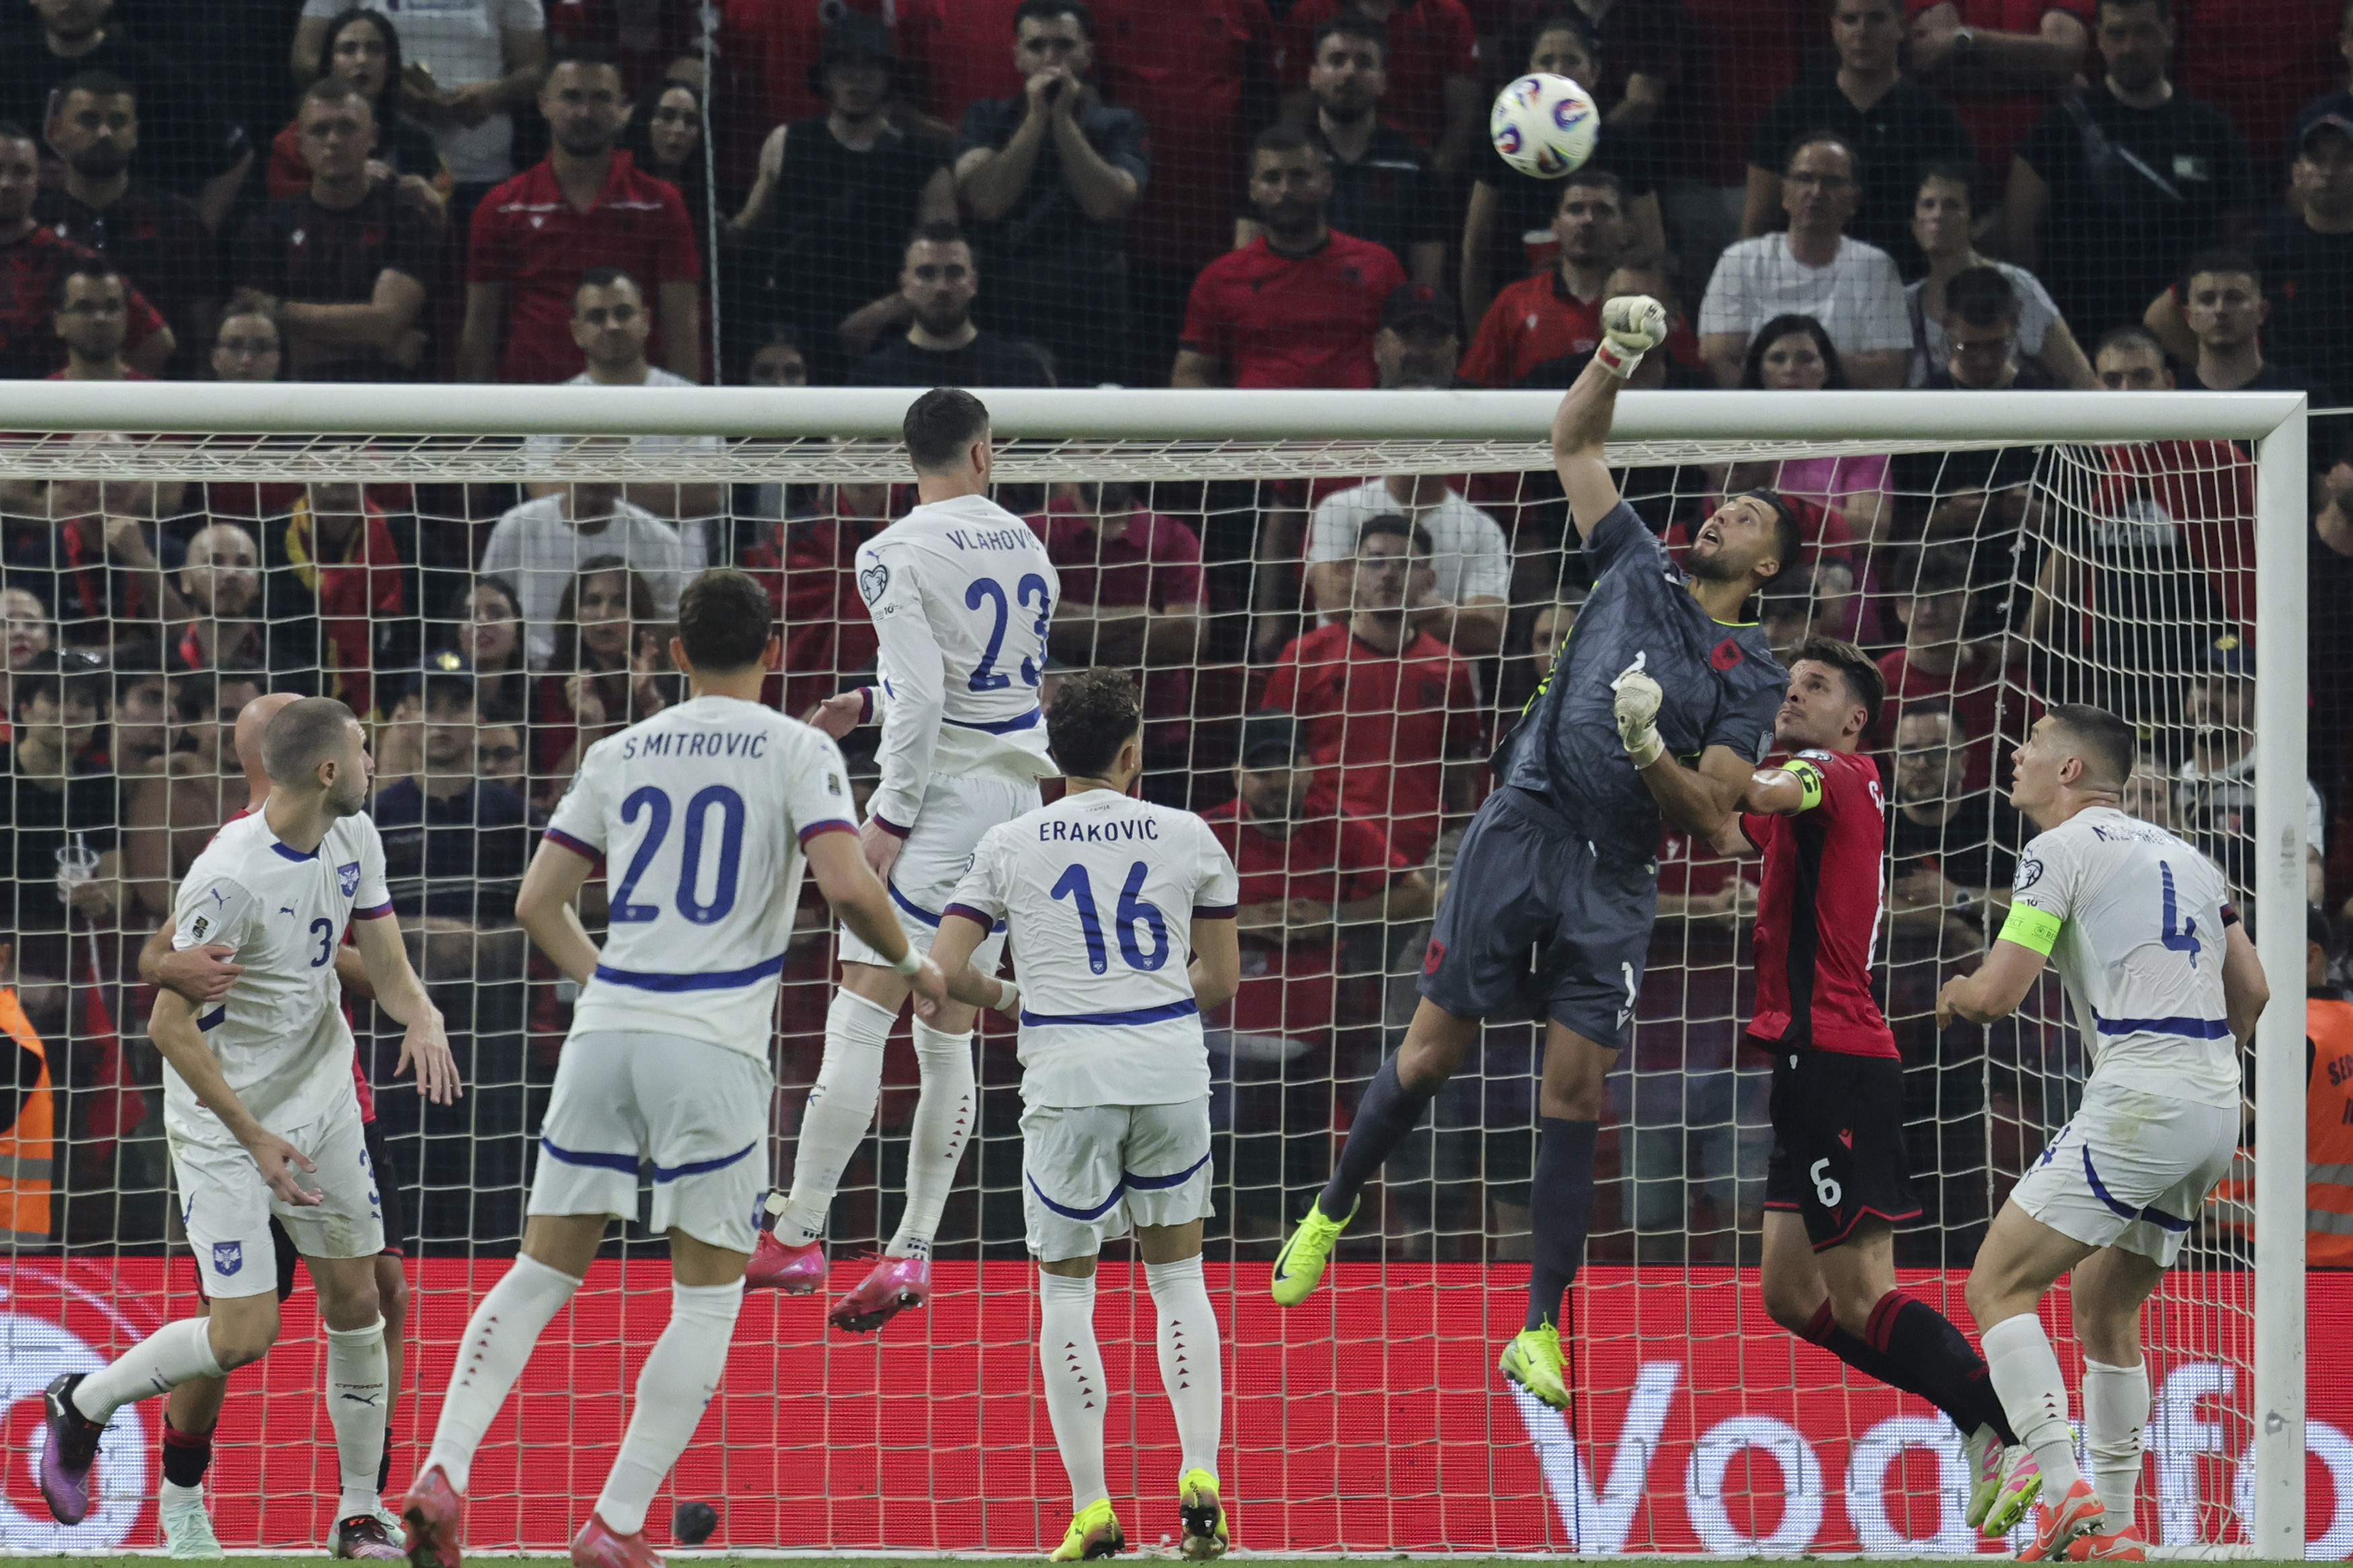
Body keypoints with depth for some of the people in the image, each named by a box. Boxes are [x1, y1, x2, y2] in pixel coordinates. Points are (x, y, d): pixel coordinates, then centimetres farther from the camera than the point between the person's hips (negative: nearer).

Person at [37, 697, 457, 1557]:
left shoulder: (352, 840, -1)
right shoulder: (229, 880, -26)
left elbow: (387, 967, 4)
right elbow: (169, 1026, -21)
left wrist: (423, 1018, -20)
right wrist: (254, 1138, -22)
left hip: (321, 1099, 7)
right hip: (224, 1121, -7)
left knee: (356, 1301, 5)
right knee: (245, 1335, -10)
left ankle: (359, 1517, 16)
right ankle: (83, 1404, 15)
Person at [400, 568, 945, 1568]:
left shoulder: (620, 754, 13)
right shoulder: (797, 752, 1)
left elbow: (538, 903, 13)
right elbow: (847, 886, -13)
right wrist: (911, 966, 5)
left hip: (606, 1032, 4)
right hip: (714, 1045, -4)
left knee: (543, 1271, 12)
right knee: (708, 1299, 7)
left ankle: (444, 1473, -4)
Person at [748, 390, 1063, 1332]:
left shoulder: (895, 555, -10)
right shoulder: (1025, 547, 11)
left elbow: (925, 698, -18)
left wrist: (890, 819, -14)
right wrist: (871, 704, 27)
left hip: (943, 793, -7)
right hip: (1019, 787, 7)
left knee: (858, 1021, -7)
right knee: (947, 1035, 9)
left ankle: (798, 1235, -10)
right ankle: (912, 1254, 8)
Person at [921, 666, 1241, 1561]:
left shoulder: (1009, 844, 4)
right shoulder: (1187, 837, 6)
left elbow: (944, 971, 1)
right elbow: (1220, 982, 10)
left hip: (1068, 1081, -1)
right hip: (1170, 1068, 1)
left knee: (1066, 1289, 8)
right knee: (1178, 1277, 14)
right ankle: (1200, 1481, 1)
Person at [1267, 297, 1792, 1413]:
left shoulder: (1753, 675, 8)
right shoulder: (1639, 571, 14)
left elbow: (1710, 813, 0)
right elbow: (1573, 443, 17)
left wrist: (1653, 756, -17)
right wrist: (1616, 358, 2)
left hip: (1615, 879, -1)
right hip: (1521, 829, 1)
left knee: (1574, 1095, -4)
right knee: (1432, 1052, 0)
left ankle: (1541, 1331, 2)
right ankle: (1332, 1214, 22)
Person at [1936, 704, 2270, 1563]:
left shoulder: (2062, 849, -2)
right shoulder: (2182, 855, 21)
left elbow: (1995, 995, -7)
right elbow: (2251, 991, 24)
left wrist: (1955, 995, 15)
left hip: (2137, 1105, -8)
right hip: (2216, 1112, 8)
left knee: (1997, 1287, -5)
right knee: (2102, 1309, 21)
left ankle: (2066, 1493, -21)